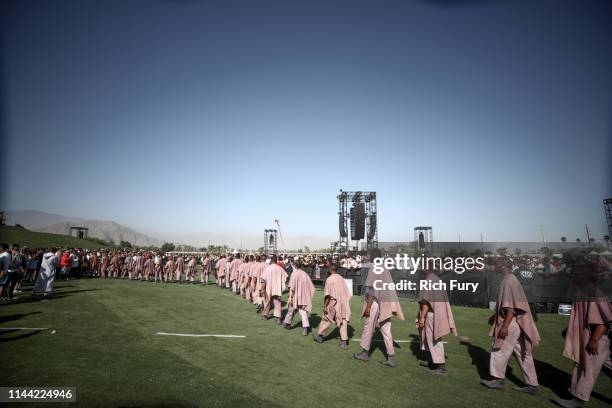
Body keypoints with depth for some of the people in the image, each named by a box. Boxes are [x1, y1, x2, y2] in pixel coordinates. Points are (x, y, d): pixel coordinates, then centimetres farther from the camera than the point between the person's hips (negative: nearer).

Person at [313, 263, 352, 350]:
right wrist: (345, 303, 15)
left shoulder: (329, 279, -10)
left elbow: (327, 295, -15)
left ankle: (319, 336, 29)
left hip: (333, 304, -4)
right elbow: (347, 293, 7)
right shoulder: (341, 279, 6)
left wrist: (325, 306, -10)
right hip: (343, 303, 4)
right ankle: (344, 342, 2)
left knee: (326, 319, 13)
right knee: (343, 321, 5)